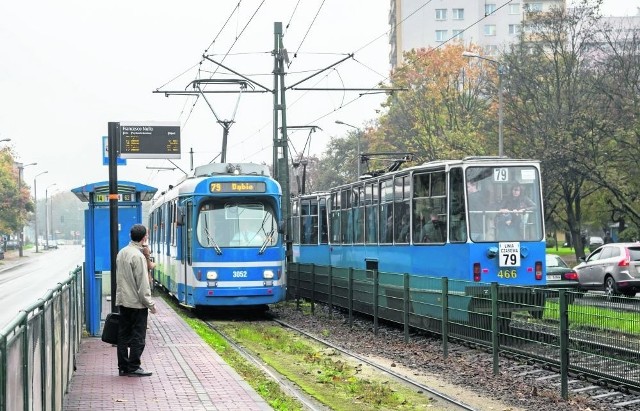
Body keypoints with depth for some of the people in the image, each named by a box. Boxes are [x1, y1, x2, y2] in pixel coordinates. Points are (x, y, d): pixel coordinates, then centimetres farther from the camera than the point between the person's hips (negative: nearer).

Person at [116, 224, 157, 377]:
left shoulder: (121, 253, 9)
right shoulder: (138, 256, -17)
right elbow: (143, 284, -17)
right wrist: (150, 304, -11)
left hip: (122, 301, 8)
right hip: (136, 302, -8)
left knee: (123, 335, 11)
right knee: (137, 337, -1)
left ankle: (123, 367, 14)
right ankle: (133, 368, 1)